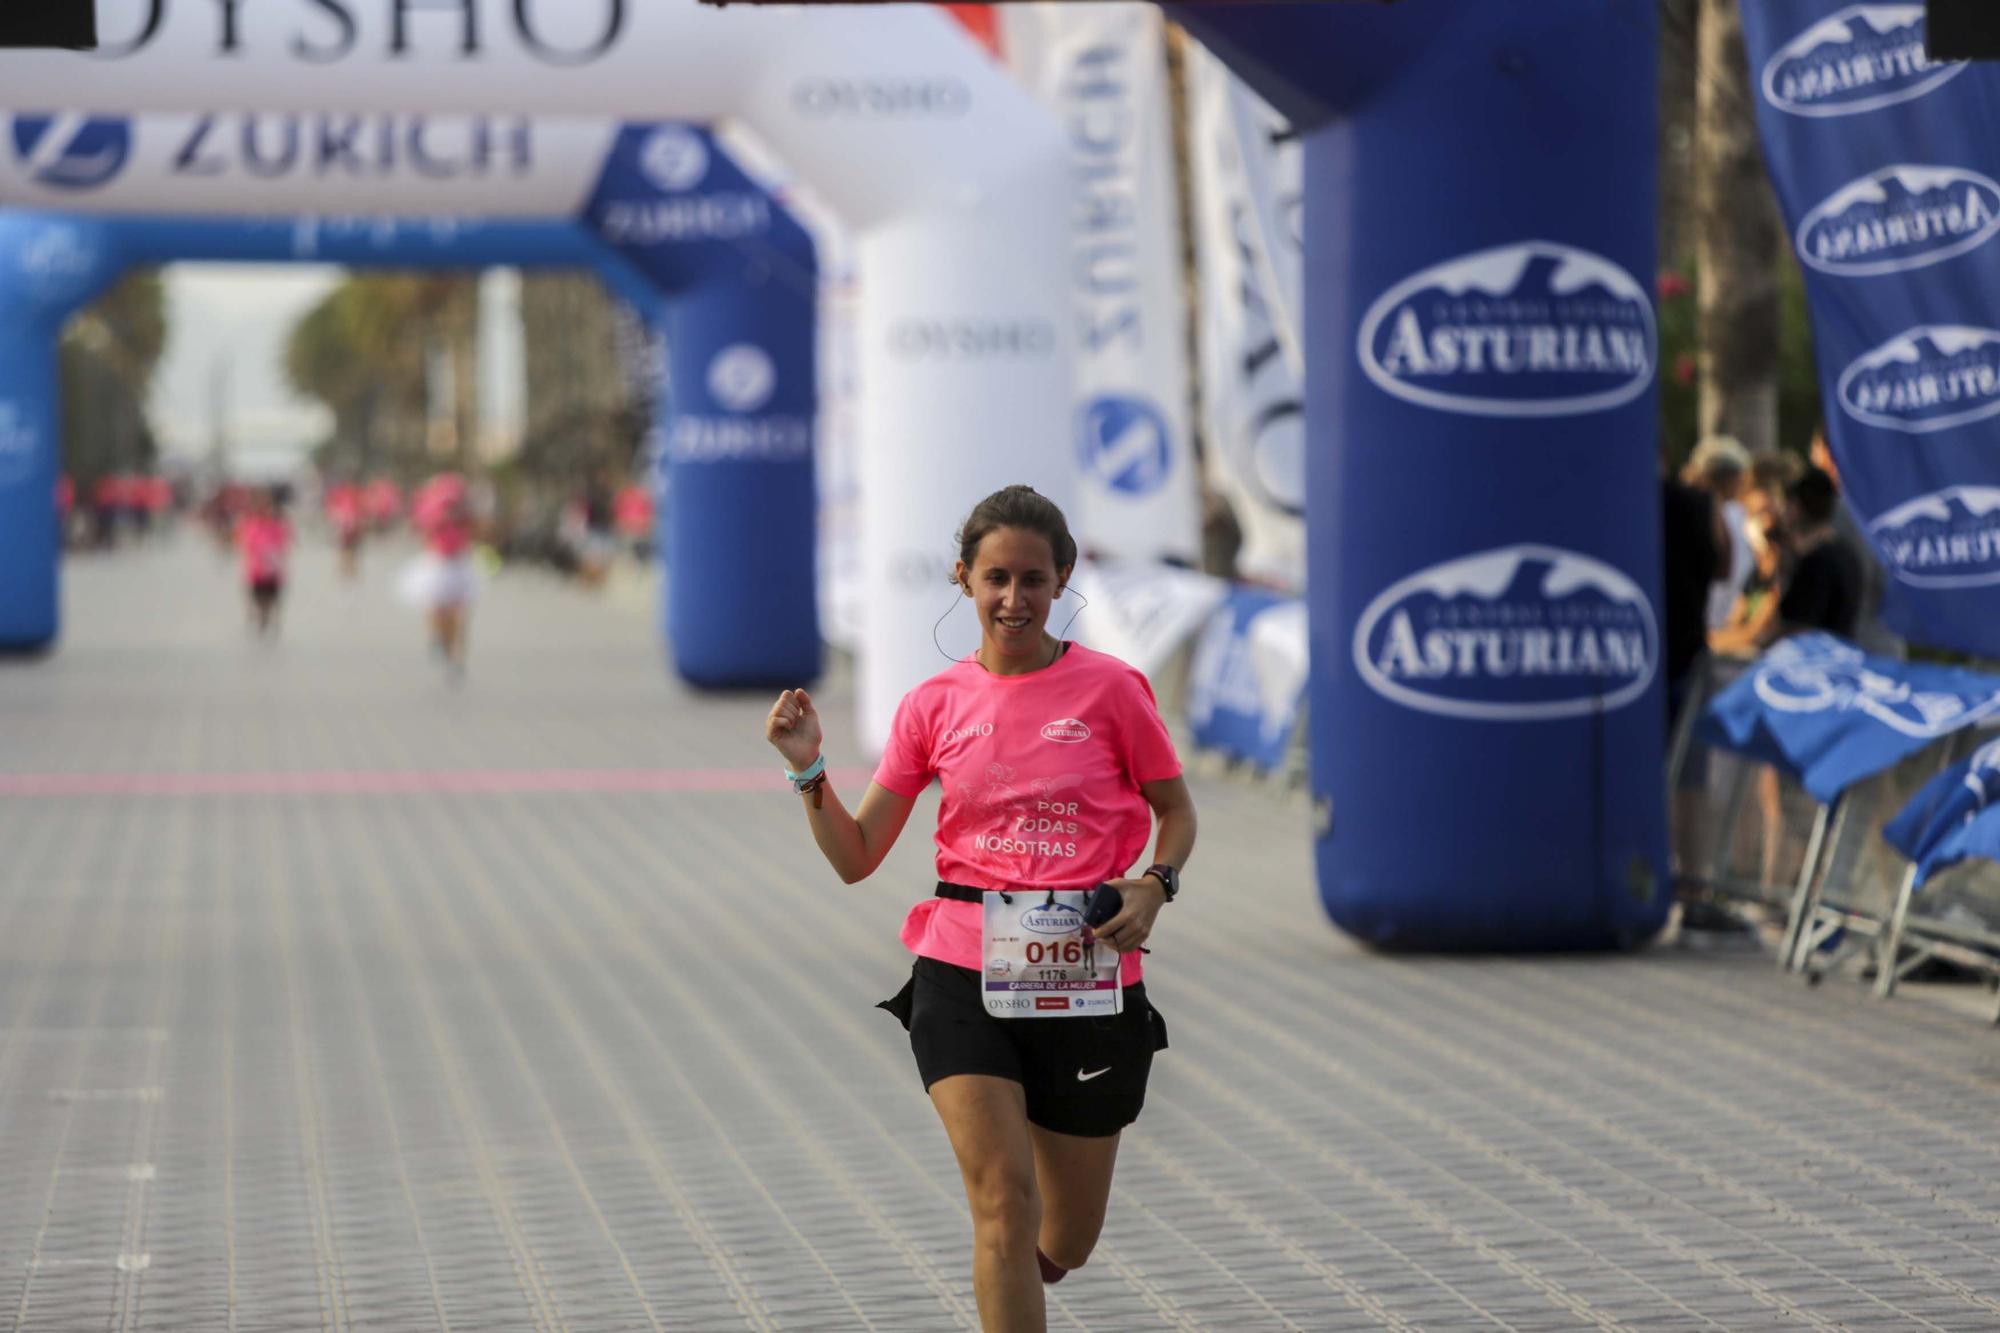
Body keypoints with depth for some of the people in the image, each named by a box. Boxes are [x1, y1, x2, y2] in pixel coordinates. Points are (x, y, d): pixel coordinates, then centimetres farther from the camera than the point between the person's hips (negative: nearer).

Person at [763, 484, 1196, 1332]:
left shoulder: (1110, 689, -2)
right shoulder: (935, 706, 3)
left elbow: (1176, 811, 10)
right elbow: (855, 857, 5)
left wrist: (1154, 886, -10)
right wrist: (809, 769, -11)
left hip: (1087, 980, 0)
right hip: (964, 975, 0)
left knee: (1062, 1246, 11)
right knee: (1004, 1199, -18)